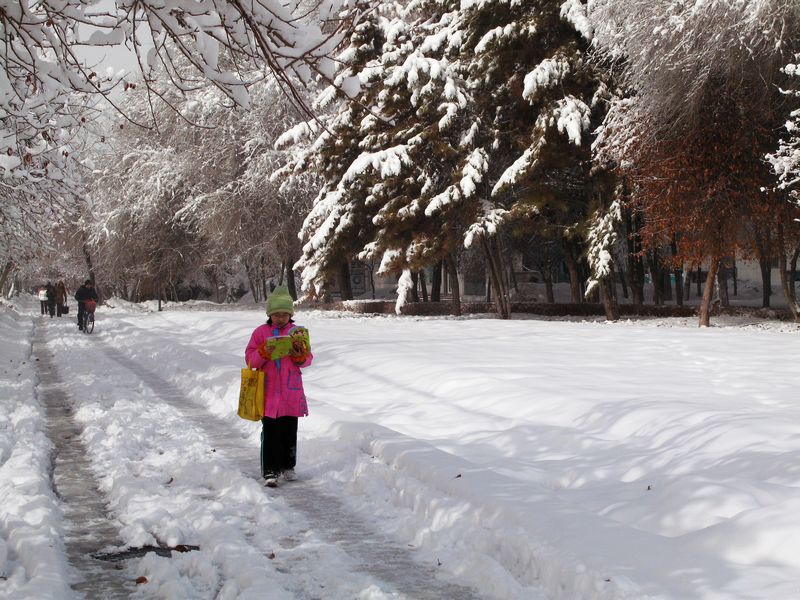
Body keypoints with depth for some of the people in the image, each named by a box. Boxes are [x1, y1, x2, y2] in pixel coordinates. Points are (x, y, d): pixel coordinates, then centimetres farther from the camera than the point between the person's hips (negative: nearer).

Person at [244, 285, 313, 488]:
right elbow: (249, 358, 1)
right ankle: (270, 471, -4)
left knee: (289, 431, 10)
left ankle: (288, 466, 25)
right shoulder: (261, 332, 3)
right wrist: (263, 353, -18)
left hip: (291, 391, 2)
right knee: (270, 432, -6)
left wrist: (300, 356, -14)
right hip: (268, 392, -2)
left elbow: (308, 359, 9)